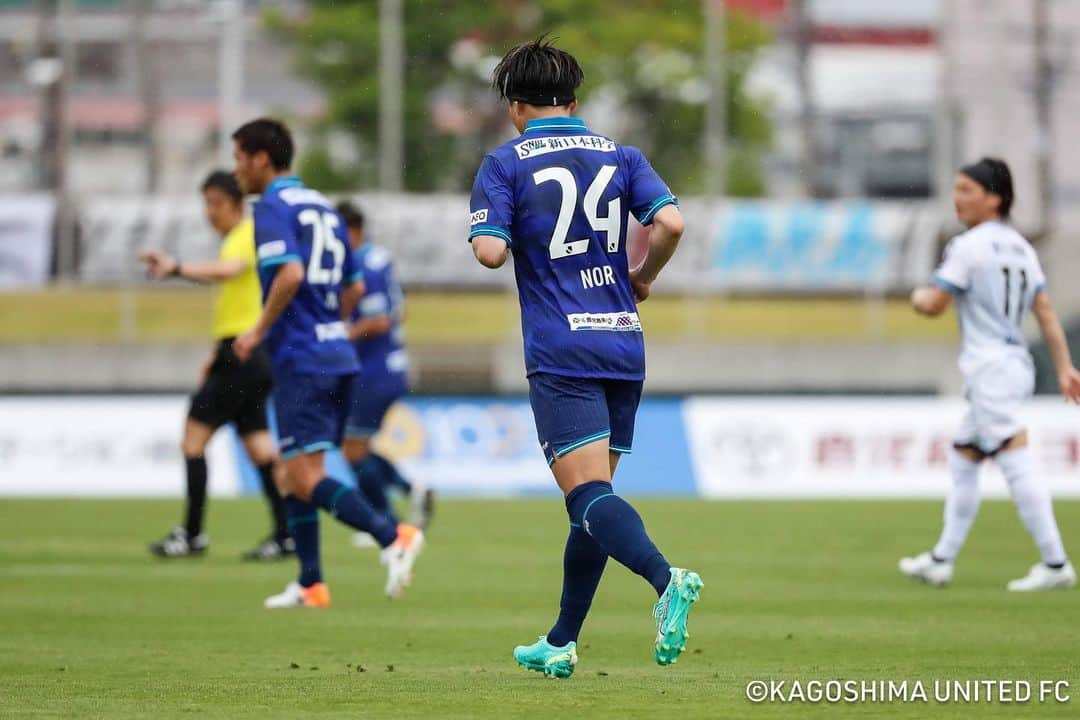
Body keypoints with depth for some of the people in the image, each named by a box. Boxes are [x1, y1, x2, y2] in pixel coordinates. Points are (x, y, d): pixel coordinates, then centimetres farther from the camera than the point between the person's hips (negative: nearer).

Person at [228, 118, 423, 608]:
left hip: (300, 360, -9)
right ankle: (310, 585, 15)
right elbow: (354, 287, 21)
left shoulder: (273, 208, -9)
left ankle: (392, 536, -26)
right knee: (296, 474, 15)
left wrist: (260, 330, -15)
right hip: (336, 354, 9)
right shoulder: (323, 208, 18)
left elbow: (290, 273, -25)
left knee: (305, 478, -10)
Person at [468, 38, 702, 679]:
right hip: (624, 345, 5)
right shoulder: (620, 156, 10)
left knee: (590, 493, -13)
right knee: (593, 496, 14)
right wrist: (644, 278, 12)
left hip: (560, 354, -5)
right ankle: (561, 644, 21)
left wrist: (488, 236, 12)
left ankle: (667, 578, -40)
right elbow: (671, 222, -5)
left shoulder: (505, 165, 0)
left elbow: (491, 251, -12)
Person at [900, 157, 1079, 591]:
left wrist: (918, 296, 11)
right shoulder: (1021, 247, 14)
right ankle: (941, 561, 22)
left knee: (1017, 466, -12)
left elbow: (934, 306, -12)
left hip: (990, 366, -9)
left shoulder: (968, 246, -11)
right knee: (962, 462, 17)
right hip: (1017, 364, 9)